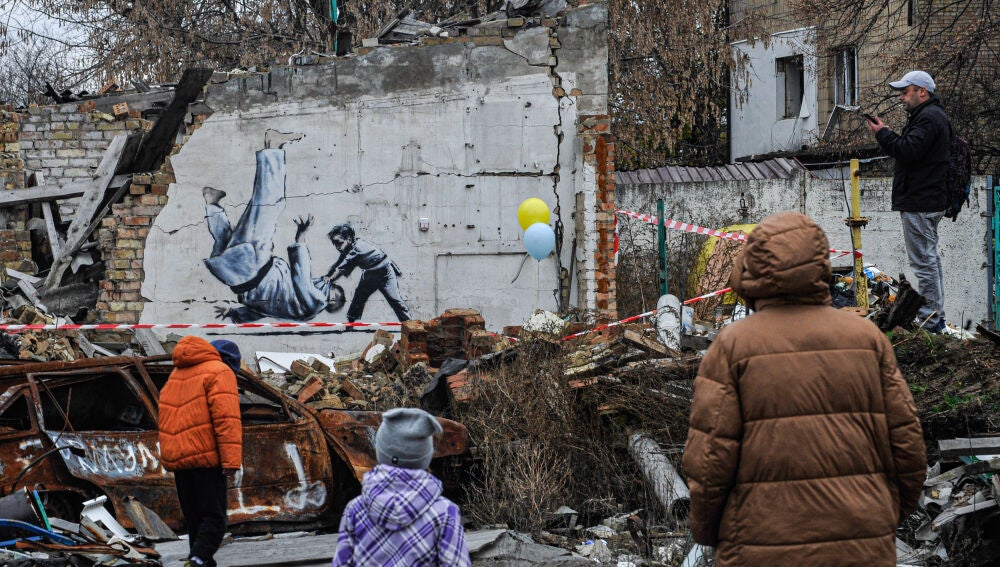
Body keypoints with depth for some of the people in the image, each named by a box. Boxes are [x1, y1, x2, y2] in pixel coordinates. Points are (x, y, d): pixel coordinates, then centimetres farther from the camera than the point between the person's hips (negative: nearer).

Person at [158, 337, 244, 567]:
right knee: (214, 517, -6)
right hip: (206, 455, -7)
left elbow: (166, 417, 19)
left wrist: (169, 457, 18)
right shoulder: (220, 372, -4)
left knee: (194, 518, 13)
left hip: (176, 457, 7)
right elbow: (226, 418, -15)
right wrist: (231, 460, -20)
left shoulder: (176, 374, 21)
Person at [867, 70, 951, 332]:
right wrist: (887, 135, 5)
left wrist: (882, 133, -13)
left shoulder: (928, 118, -15)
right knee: (930, 258, 16)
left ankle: (929, 319, -8)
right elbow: (908, 150, 19)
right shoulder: (933, 115, 20)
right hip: (929, 201, 12)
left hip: (920, 203, -12)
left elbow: (908, 151, -25)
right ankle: (936, 317, 22)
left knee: (923, 261, -9)